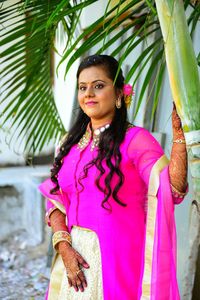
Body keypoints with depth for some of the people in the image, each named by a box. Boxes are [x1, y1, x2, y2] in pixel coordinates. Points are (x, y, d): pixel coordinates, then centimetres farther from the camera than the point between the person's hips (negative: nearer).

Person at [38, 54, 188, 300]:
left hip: (120, 258, -5)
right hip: (75, 256, 5)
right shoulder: (70, 144, 8)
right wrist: (64, 247, -8)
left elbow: (173, 190, -22)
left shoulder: (136, 139, -9)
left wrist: (178, 134, -31)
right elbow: (55, 201, 7)